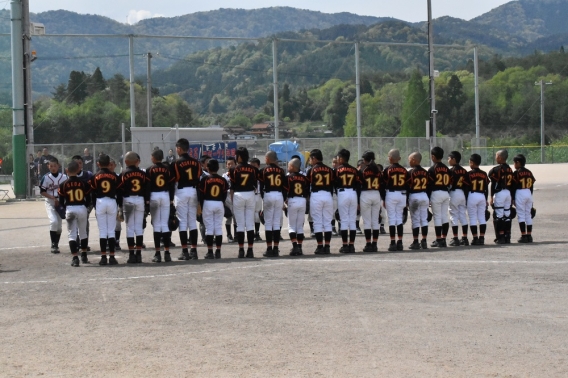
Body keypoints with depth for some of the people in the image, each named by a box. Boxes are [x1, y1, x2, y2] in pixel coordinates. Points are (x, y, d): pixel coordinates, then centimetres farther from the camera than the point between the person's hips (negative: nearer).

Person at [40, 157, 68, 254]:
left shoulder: (64, 177, -1)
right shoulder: (46, 178, -7)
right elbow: (42, 192, -6)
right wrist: (54, 198, -16)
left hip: (61, 203, 3)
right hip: (50, 203, -3)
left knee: (59, 224, 8)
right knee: (54, 221, -20)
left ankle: (56, 245, 23)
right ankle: (53, 245, -10)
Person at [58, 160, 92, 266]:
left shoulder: (64, 185, -4)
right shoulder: (83, 183, -2)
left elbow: (61, 202, 0)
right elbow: (88, 199, 1)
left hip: (70, 209, -1)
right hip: (82, 208, 1)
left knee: (72, 234, 3)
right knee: (83, 233, 18)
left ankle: (75, 258, -7)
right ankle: (84, 256, 26)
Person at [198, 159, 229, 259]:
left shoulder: (205, 179, -7)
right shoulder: (223, 180, 2)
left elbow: (201, 195, -5)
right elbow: (225, 195, 6)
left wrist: (201, 207, 4)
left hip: (208, 204, -3)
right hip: (219, 204, 3)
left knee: (209, 227, 1)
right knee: (219, 227, 6)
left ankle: (210, 252, -1)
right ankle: (218, 252, 7)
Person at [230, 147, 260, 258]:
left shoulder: (234, 169, -4)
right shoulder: (253, 169, 3)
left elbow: (232, 187, -2)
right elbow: (255, 185, 4)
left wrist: (232, 200, 6)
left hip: (238, 195, -2)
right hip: (250, 195, 2)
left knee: (240, 224, 2)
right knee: (250, 224, 4)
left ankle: (241, 250, 0)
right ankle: (250, 250, 2)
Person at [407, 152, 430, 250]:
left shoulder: (411, 172, -8)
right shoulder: (425, 172, 8)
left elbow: (408, 187, -9)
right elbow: (429, 187, 10)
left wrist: (406, 201, -3)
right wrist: (428, 199, 18)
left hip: (414, 196, -5)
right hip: (424, 196, 5)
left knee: (415, 220, -2)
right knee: (424, 219, 8)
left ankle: (416, 242, -1)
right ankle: (424, 241, 9)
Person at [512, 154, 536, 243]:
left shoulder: (516, 173, -9)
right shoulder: (529, 172, 9)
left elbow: (514, 186, -9)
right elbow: (532, 185, 11)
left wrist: (513, 198, -4)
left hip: (519, 193, -6)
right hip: (528, 193, 6)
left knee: (521, 215, -2)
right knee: (528, 215, 11)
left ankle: (523, 236, -7)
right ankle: (529, 236, 12)